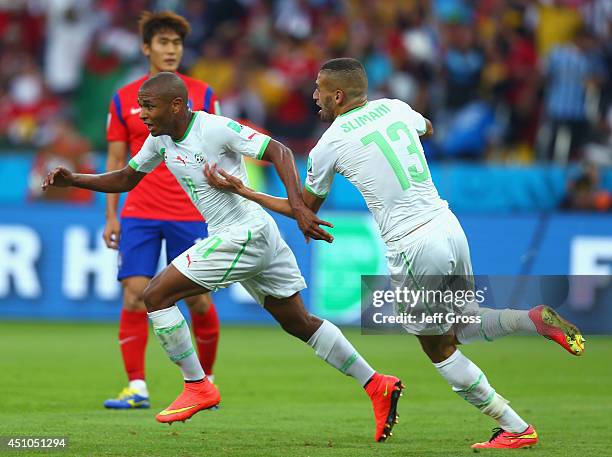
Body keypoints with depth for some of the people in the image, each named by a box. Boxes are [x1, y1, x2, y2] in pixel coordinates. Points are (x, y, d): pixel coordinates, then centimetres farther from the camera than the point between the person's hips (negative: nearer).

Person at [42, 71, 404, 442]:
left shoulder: (217, 129, -17)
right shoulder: (161, 140, 8)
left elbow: (279, 153, -19)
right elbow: (126, 179, 20)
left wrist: (299, 207, -30)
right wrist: (74, 180, 6)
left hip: (243, 235, -9)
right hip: (259, 236, 9)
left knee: (156, 295, -8)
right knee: (299, 323, 12)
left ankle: (198, 387, 0)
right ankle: (378, 386, 13)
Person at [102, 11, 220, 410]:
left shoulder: (202, 95, 4)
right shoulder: (124, 100, 6)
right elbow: (116, 161, 9)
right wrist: (111, 215, 3)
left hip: (190, 215, 0)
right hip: (139, 213, 1)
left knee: (199, 301, 1)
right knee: (134, 295, -9)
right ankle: (137, 388, -7)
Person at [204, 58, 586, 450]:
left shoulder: (330, 145, -4)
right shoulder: (394, 107, 10)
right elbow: (428, 128, 36)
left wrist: (242, 191, 19)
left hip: (412, 248, -6)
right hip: (448, 226, 6)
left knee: (441, 350, 9)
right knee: (459, 328, 23)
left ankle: (516, 429, 6)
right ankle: (536, 319, -2)